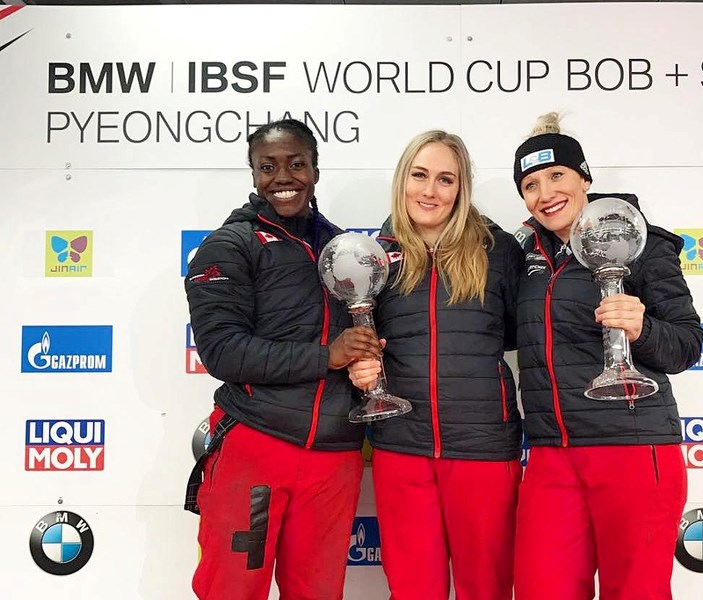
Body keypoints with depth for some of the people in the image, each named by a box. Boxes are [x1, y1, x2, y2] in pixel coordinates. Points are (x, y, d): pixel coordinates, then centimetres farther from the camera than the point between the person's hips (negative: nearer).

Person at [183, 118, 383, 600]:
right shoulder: (231, 245, -2)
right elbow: (222, 350, -13)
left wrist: (369, 358, 0)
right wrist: (325, 356, -15)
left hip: (336, 453, 5)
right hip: (253, 445, -4)